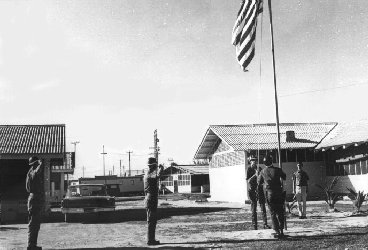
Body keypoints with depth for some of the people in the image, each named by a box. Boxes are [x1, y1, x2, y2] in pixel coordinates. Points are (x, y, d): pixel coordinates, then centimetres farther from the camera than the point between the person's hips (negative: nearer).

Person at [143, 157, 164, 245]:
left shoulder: (146, 174, 14)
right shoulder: (150, 174, -16)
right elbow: (157, 175, -37)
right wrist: (161, 168, -18)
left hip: (149, 200, 10)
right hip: (151, 200, -10)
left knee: (153, 221, 16)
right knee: (151, 221, -5)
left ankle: (151, 239, 22)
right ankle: (150, 240, -1)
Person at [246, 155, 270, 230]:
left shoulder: (259, 168, 9)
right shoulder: (249, 169, -4)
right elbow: (248, 181, -11)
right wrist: (255, 175, -22)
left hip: (259, 189, 3)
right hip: (252, 190, -3)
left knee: (263, 206, -1)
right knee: (253, 208, 1)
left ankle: (265, 224, 1)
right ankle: (254, 225, 7)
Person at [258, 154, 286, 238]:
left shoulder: (263, 171, -4)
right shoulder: (277, 170, -6)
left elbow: (259, 182, 8)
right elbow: (285, 178, 8)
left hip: (269, 194, 0)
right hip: (279, 193, 1)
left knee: (273, 213, 4)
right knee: (280, 212, 13)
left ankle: (277, 232, -3)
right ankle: (281, 231, 14)